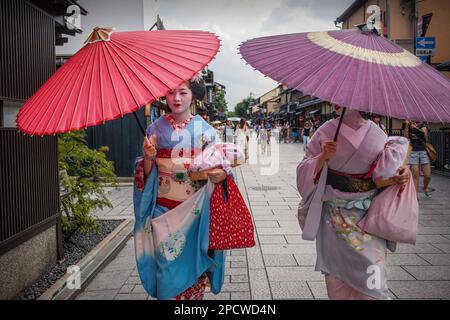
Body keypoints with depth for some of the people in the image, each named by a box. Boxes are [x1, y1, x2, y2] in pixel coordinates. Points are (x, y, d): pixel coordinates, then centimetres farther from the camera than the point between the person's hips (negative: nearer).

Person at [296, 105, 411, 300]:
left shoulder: (377, 133, 3)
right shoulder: (326, 132, -2)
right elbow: (305, 171, -2)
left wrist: (402, 173, -10)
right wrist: (323, 157, -20)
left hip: (368, 214, 1)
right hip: (334, 215, -1)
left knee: (372, 269, -4)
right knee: (337, 272, 6)